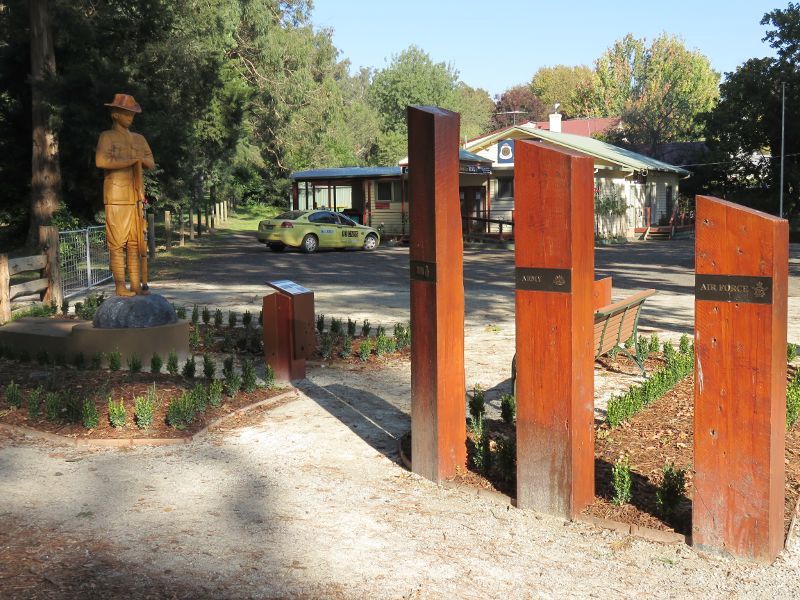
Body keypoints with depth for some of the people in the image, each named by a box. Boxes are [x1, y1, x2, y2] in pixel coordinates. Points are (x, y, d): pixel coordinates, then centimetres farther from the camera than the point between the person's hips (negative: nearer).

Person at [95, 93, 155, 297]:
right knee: (117, 243, -6)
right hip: (116, 197, -5)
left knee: (136, 241, 4)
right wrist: (130, 160, -12)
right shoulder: (107, 137, 1)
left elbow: (151, 163, 16)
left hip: (136, 197, 5)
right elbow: (101, 161, -16)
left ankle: (136, 285, 7)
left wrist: (141, 160, -6)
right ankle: (120, 286, -4)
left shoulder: (139, 139, 19)